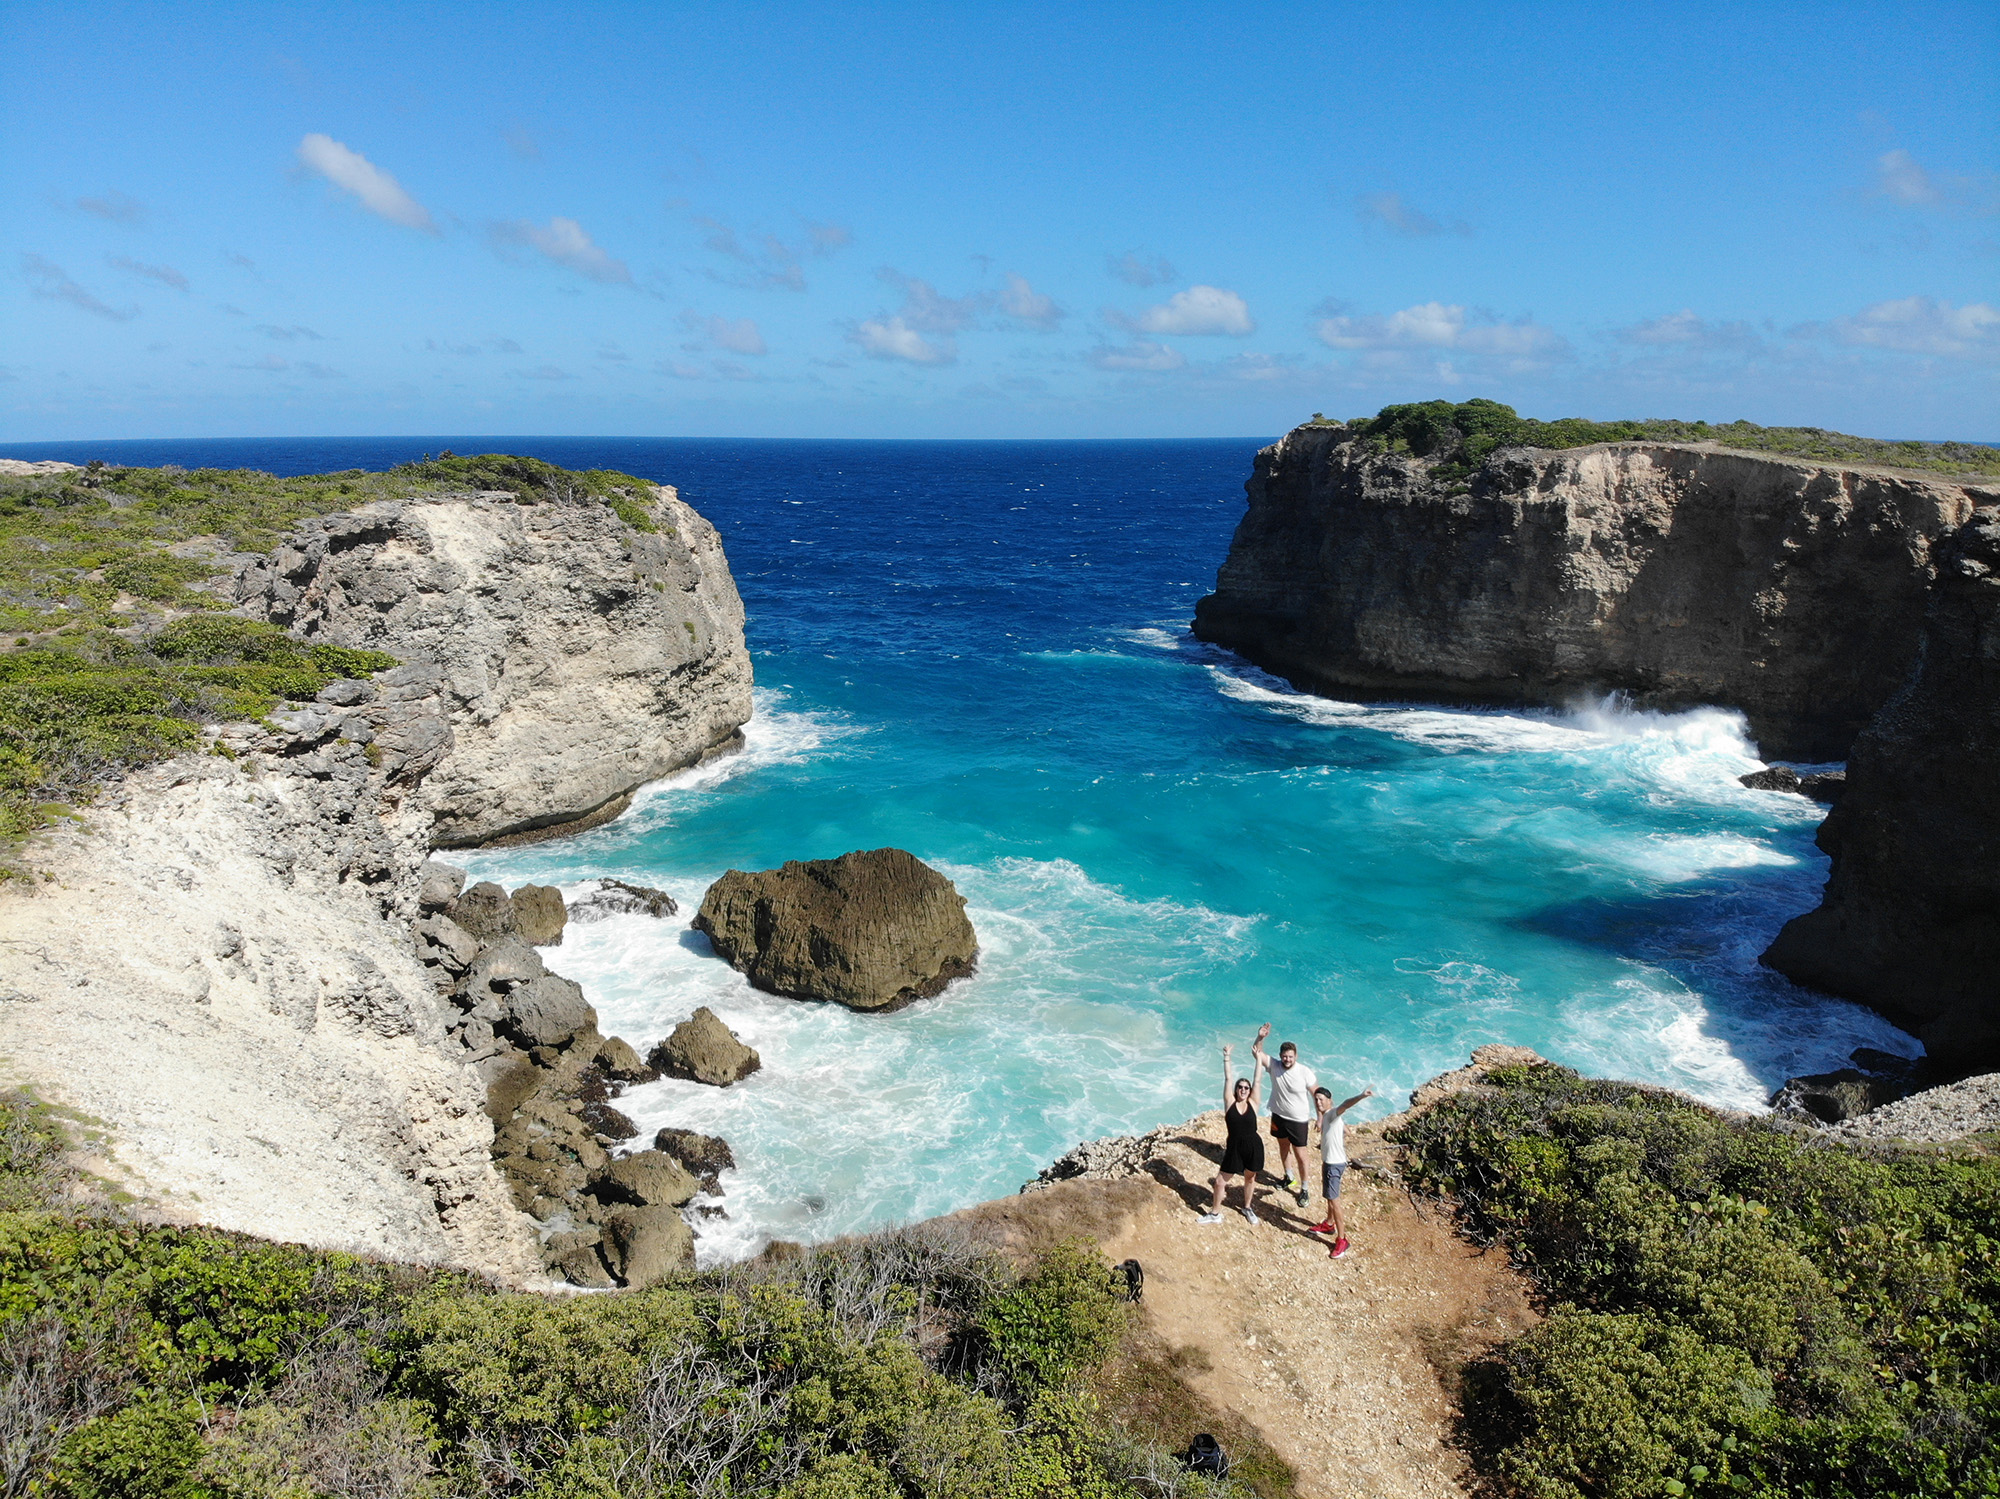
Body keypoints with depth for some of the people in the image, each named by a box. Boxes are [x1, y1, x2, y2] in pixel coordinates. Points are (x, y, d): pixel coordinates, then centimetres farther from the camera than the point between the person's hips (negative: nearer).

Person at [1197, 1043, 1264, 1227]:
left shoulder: (1252, 1104, -2)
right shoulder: (1230, 1103, -3)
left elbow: (1257, 1080, -3)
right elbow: (1228, 1078, -4)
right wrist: (1226, 1057, -4)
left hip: (1254, 1147, 0)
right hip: (1234, 1148, 0)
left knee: (1250, 1178, 18)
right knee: (1220, 1181, 3)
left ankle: (1247, 1208, 43)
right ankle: (1215, 1213, 20)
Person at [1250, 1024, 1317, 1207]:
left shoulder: (1305, 1072, -20)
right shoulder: (1274, 1066, -12)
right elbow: (1256, 1053, -19)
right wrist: (1260, 1037, -37)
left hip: (1298, 1120, -4)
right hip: (1279, 1116, 4)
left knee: (1300, 1155, 2)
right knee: (1283, 1147, 22)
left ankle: (1304, 1189, 17)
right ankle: (1289, 1178, 45)